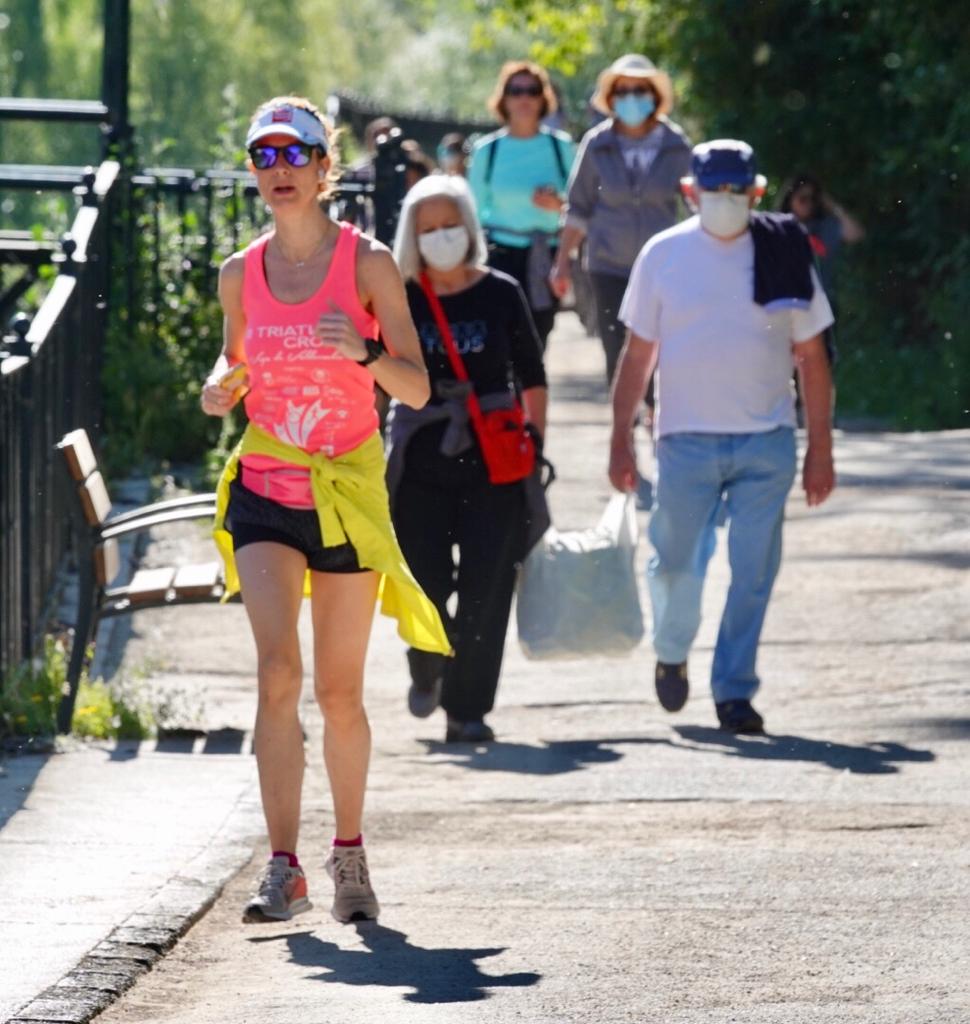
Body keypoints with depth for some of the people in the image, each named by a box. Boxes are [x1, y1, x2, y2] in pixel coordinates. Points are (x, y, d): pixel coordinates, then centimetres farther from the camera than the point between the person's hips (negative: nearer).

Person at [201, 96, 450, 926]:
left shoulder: (367, 263, -5)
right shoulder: (241, 274, 4)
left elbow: (417, 388, -6)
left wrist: (363, 353, -26)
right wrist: (220, 388, -4)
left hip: (347, 490, -1)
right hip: (265, 488, 1)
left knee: (340, 691, 7)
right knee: (278, 671, -16)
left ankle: (350, 851, 27)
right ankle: (284, 868, -17)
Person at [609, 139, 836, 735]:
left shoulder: (786, 255, 2)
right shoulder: (665, 255, 1)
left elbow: (812, 358, 7)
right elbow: (638, 354, 6)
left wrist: (821, 451, 4)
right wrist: (621, 440, 2)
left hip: (768, 441, 0)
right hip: (687, 439, 0)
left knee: (753, 574, -2)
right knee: (677, 563, 5)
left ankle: (735, 691, 6)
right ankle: (671, 655, 33)